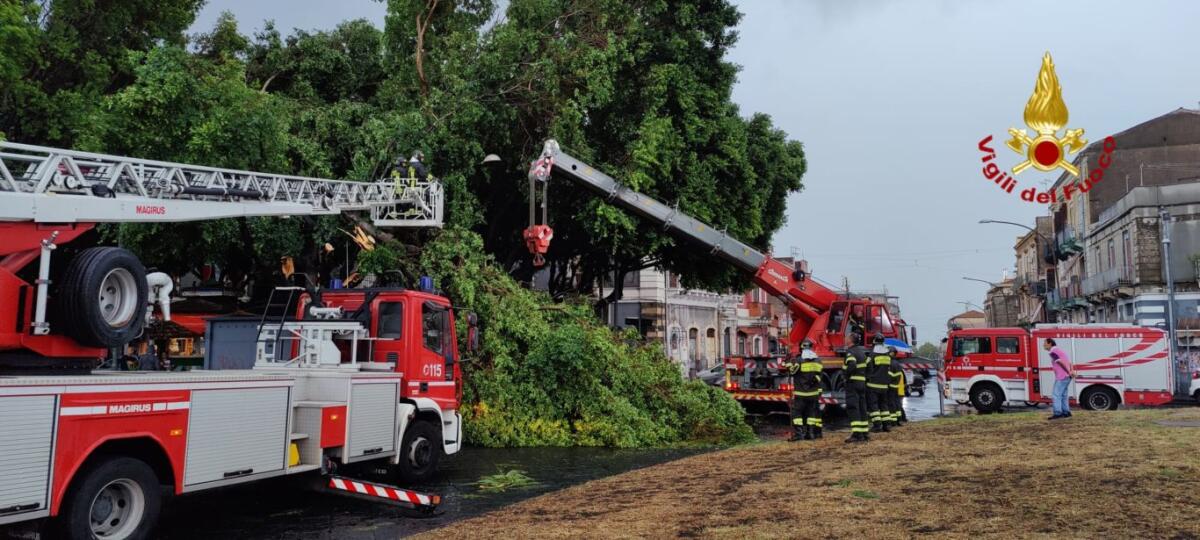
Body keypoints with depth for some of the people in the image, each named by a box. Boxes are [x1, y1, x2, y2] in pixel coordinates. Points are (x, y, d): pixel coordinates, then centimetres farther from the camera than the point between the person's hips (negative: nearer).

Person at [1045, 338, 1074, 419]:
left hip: (1061, 377, -10)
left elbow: (1062, 362, -22)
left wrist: (1069, 372, -15)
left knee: (1056, 395, -7)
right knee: (1063, 395, 15)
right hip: (1067, 377, 10)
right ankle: (1066, 412, 17)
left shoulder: (1053, 352, -13)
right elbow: (1069, 362, 20)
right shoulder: (1059, 350, 20)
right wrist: (1072, 371, 8)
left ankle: (1058, 413, -9)